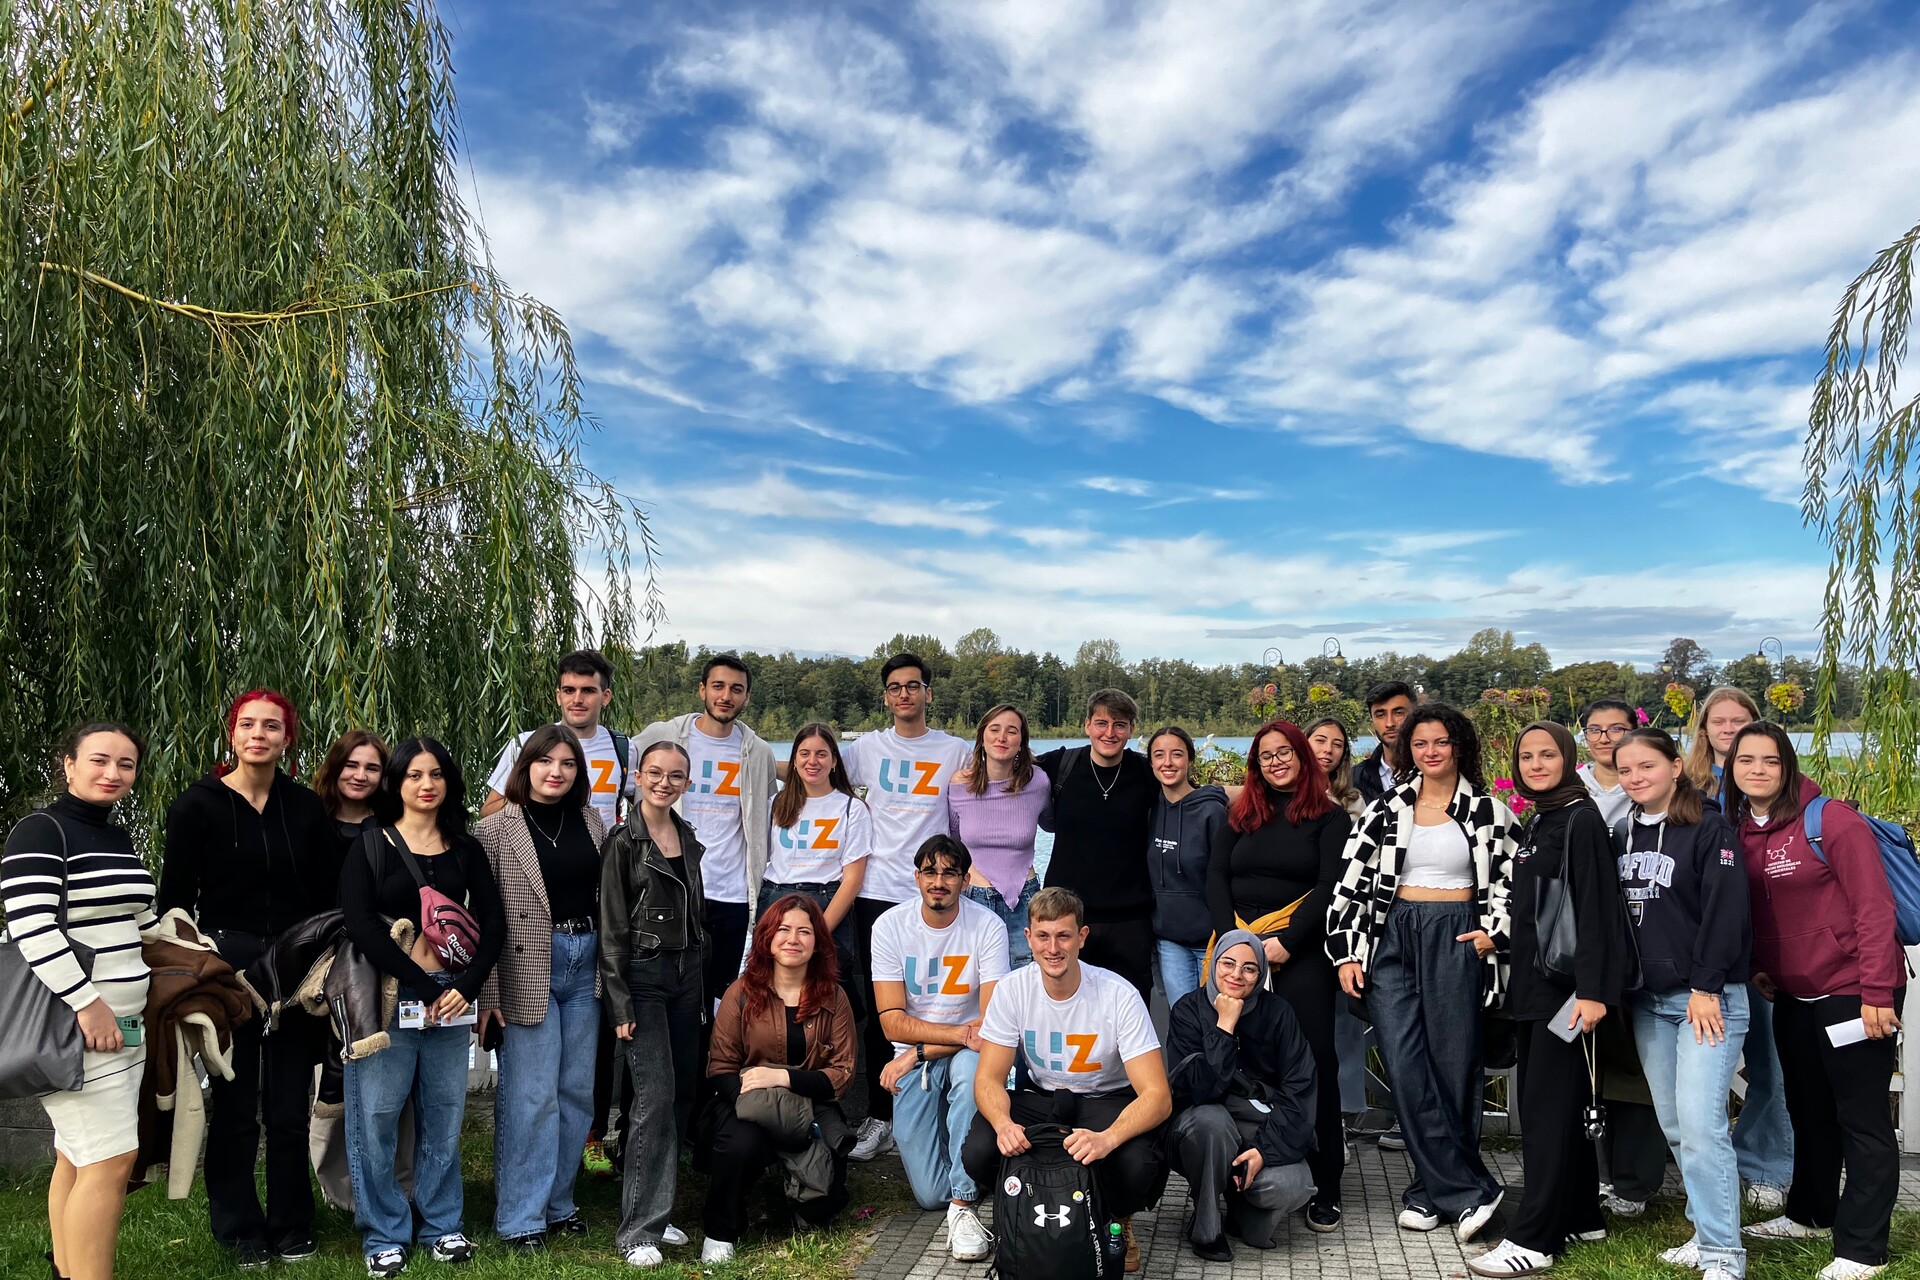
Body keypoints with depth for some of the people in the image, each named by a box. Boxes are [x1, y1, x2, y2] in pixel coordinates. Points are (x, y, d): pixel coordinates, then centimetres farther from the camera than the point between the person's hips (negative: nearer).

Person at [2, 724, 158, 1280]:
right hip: (73, 1026, -8)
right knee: (111, 1160, -8)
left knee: (77, 1158, 13)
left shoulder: (120, 838, 15)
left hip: (122, 1024, 8)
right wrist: (88, 1003, -22)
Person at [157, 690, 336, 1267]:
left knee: (290, 1106, 8)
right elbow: (175, 899, -2)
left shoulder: (307, 808, 5)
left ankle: (292, 1228, 23)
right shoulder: (197, 805, -3)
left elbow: (329, 897, 7)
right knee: (235, 1105, 7)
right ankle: (240, 1231, 24)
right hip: (228, 968, -2)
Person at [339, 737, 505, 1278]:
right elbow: (359, 924, -11)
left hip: (452, 996, 3)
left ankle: (441, 1224, 25)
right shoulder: (370, 847, 0)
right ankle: (383, 1235, 17)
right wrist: (422, 987, -14)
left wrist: (467, 986, -10)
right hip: (388, 994, -2)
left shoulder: (465, 849, 8)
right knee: (376, 1115, 1)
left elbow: (493, 922, 5)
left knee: (444, 1113, 9)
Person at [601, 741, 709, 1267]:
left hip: (687, 972, 6)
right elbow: (612, 927, -9)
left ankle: (656, 1210, 22)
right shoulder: (624, 842, -7)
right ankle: (638, 1229, 0)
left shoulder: (688, 839, 10)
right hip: (643, 976, -6)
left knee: (683, 1093, 9)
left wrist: (702, 986, 15)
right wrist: (619, 1002, -13)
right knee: (656, 1096, -10)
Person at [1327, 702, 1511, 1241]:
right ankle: (1471, 1192, 4)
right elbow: (1351, 880, 6)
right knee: (1405, 1067, -5)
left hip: (1456, 941, -1)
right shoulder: (1386, 809, 7)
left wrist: (1494, 932, -10)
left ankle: (1430, 1190, 14)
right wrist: (1346, 952, 0)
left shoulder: (1488, 810, 4)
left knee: (1453, 1065, 0)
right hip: (1392, 939, 2)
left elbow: (1508, 880, 6)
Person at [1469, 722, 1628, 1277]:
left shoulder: (1582, 820, -11)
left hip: (1566, 984, -9)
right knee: (1544, 1102, 13)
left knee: (1549, 1106, -5)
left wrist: (1592, 990, -22)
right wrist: (1507, 958, 17)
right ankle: (1581, 1218, 26)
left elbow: (1596, 910, -17)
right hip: (1531, 982, 9)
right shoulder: (1535, 824, 15)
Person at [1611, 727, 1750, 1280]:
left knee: (1699, 1122, -12)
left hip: (1707, 998, -6)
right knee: (1673, 1125, 9)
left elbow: (1724, 912, -12)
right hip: (1647, 1000, 6)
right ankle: (1708, 1233, 20)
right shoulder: (1625, 833, 11)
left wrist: (1706, 987, -15)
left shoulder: (1710, 828, -7)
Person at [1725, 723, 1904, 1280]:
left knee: (1862, 1118, 2)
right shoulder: (1738, 832, 4)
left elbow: (1874, 906, -17)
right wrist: (1755, 967, 6)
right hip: (1792, 996, 7)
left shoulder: (1832, 820, -15)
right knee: (1808, 1109, 20)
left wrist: (1877, 993, -19)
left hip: (1852, 991, -7)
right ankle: (1811, 1213, 36)